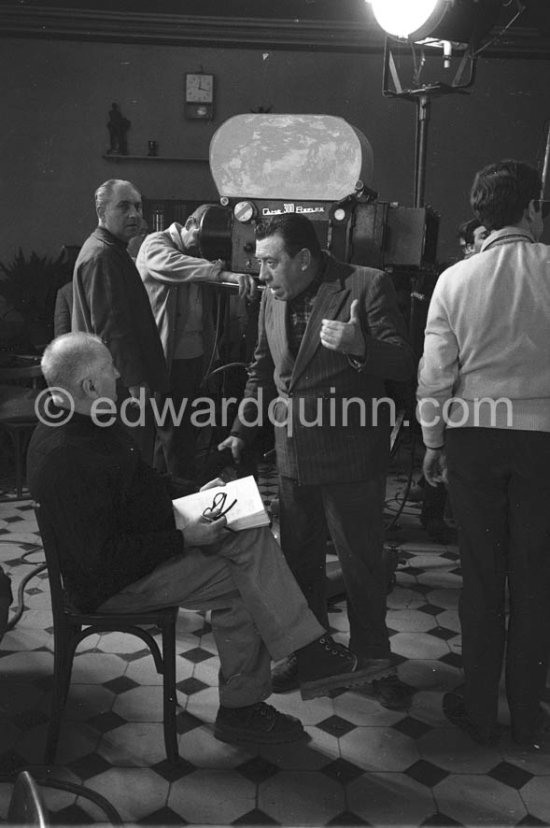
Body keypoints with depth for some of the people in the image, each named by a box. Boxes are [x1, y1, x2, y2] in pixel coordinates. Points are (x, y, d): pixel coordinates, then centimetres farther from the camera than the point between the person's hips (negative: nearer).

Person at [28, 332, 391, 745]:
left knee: (252, 535, -6)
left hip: (151, 536, 9)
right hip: (113, 582, -9)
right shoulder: (64, 461, -28)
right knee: (240, 583, -13)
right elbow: (102, 557, -28)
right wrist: (184, 538, -23)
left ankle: (311, 651, -3)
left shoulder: (91, 424, 5)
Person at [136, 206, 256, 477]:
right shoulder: (156, 243, -9)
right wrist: (224, 273, -45)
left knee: (186, 426, 14)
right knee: (171, 427, -2)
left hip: (195, 354, 7)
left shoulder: (199, 253, 15)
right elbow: (174, 265, -32)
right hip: (165, 356, -7)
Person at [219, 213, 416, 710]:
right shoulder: (272, 298, 7)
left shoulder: (367, 286, -12)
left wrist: (360, 346, -32)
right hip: (293, 455, 6)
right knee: (299, 558, 17)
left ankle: (374, 657, 27)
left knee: (362, 561, 7)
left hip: (351, 455, -6)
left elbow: (404, 364, -14)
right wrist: (242, 432, 14)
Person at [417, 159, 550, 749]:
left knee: (481, 574, 11)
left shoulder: (455, 280, -3)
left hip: (473, 435, 1)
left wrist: (433, 444, 9)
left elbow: (435, 374, -2)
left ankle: (479, 710, 23)